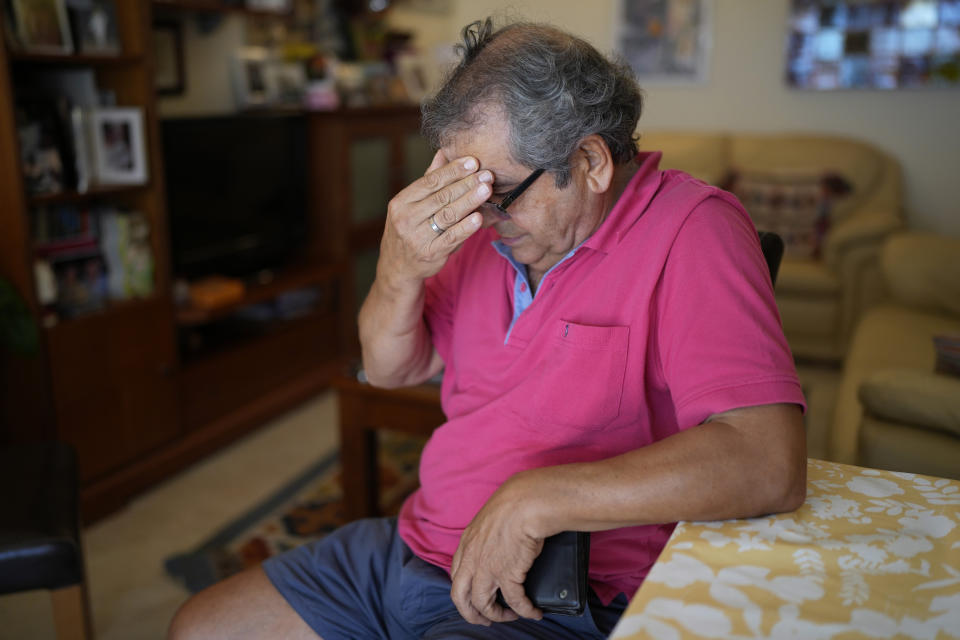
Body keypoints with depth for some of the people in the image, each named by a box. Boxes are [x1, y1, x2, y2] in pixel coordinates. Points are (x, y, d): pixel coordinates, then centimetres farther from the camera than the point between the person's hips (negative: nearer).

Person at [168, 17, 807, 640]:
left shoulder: (691, 229, -17)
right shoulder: (495, 222, 2)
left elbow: (770, 463, -28)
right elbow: (392, 368, 9)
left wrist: (533, 500, -28)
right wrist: (400, 271, -13)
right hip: (416, 542, 7)